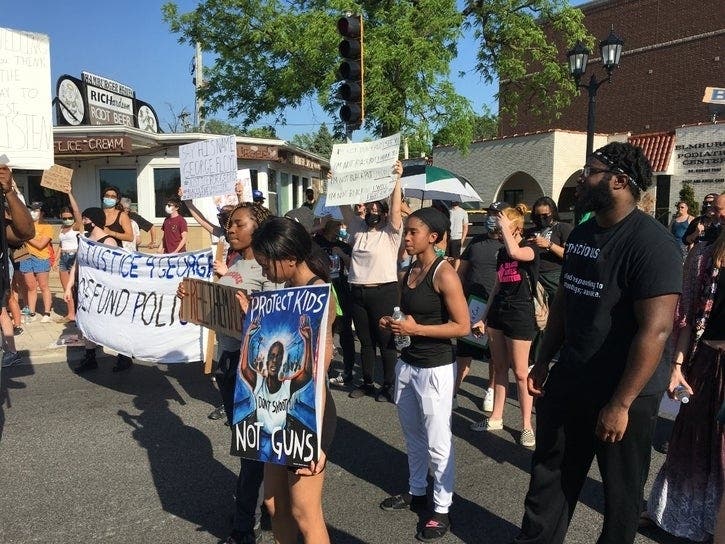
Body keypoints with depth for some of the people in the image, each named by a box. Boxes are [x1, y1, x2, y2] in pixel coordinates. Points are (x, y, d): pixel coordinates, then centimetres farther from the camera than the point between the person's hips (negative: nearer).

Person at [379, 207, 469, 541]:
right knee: (412, 434, 19)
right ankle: (416, 491, 36)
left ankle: (442, 509, 18)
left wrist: (416, 329, -21)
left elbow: (462, 326, -18)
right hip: (406, 363, 8)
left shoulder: (444, 273, -16)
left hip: (435, 369, -8)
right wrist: (393, 323, 0)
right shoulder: (409, 272, 8)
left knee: (437, 442, 4)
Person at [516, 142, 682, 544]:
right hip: (568, 382, 7)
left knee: (620, 491, 14)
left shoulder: (651, 243, -19)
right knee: (549, 476, 17)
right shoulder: (581, 233, 6)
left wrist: (620, 404, -22)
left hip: (623, 394, -7)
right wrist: (544, 362, 13)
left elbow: (656, 329, -23)